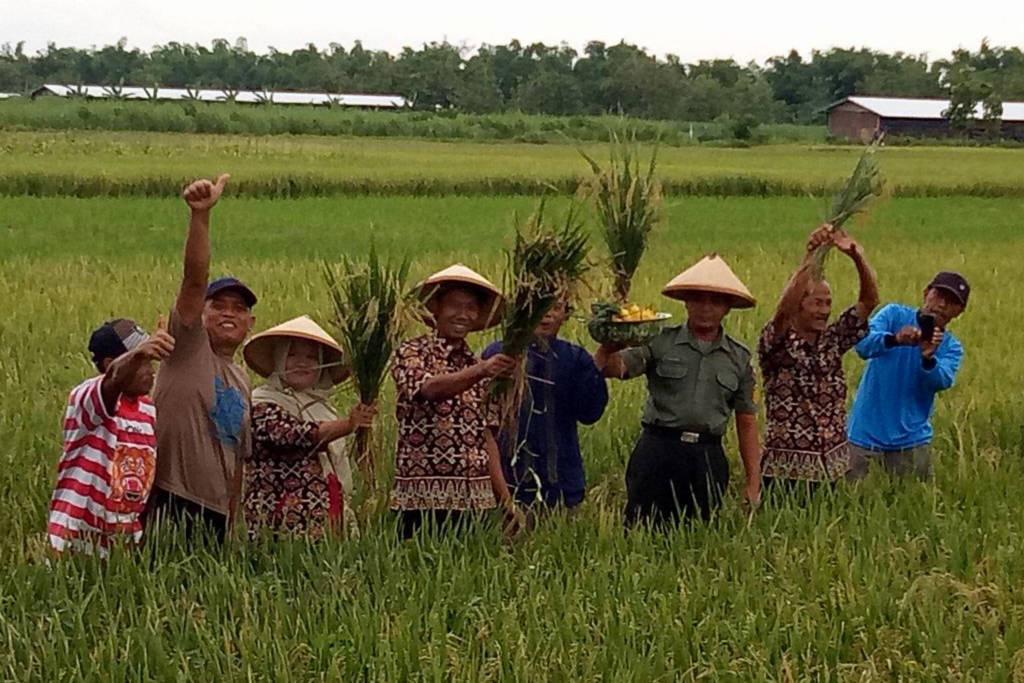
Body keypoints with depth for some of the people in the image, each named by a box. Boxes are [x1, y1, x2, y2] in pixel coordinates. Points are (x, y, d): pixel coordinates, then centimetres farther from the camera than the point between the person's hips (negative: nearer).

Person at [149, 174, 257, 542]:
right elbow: (195, 279, -13)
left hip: (215, 511, 7)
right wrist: (200, 214, -26)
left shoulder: (242, 381, 20)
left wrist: (231, 521, 19)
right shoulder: (189, 345, 2)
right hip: (170, 501, -7)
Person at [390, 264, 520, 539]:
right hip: (424, 498, -5)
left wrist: (506, 499, 6)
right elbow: (431, 389, -23)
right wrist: (480, 371, -39)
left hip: (474, 499, 5)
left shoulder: (477, 367, 15)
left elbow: (486, 436, 14)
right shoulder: (411, 353, -2)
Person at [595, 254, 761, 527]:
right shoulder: (660, 341, 1)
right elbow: (612, 368, -12)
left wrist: (753, 480, 9)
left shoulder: (739, 357, 10)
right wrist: (609, 344, -35)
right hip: (658, 450, -2)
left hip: (709, 456, 2)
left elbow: (747, 421, 13)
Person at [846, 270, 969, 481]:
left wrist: (928, 358, -34)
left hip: (911, 439, 2)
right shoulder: (895, 314, 1)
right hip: (866, 432, -2)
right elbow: (863, 345, -18)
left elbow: (942, 382, -14)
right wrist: (894, 339, -37)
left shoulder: (951, 347, 6)